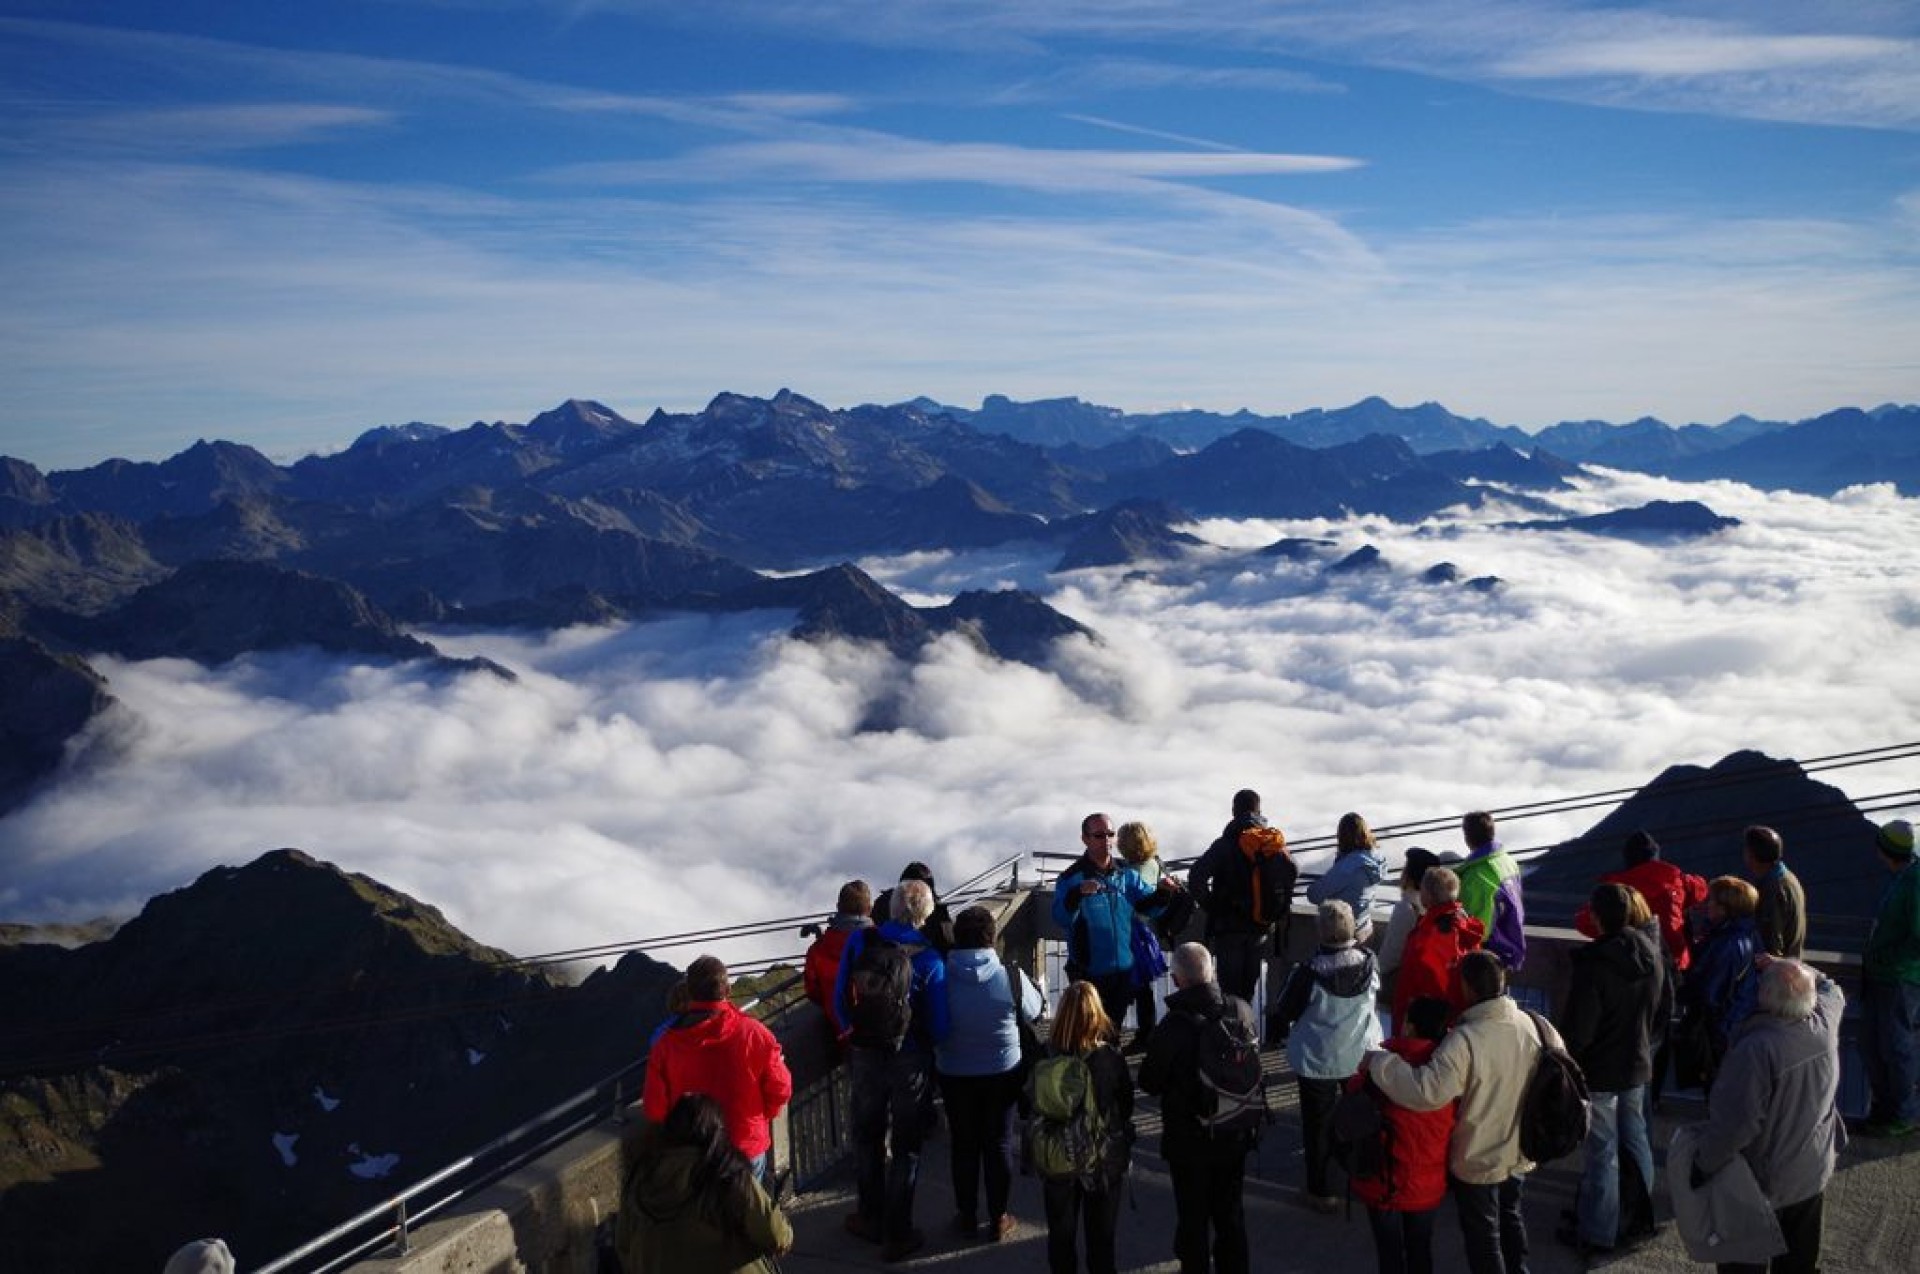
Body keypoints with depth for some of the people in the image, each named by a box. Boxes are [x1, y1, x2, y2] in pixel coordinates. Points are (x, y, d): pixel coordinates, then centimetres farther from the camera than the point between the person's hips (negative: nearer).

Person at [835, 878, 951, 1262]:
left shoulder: (859, 941, -13)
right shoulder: (929, 959, -20)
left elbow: (840, 1001, -6)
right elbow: (939, 1027, -14)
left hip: (863, 1054, 3)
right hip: (911, 1061, -2)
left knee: (867, 1136, 22)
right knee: (905, 1146, 13)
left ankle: (870, 1217, 37)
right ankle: (896, 1235, 20)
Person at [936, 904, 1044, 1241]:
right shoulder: (1011, 976, -19)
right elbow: (1033, 1011, -1)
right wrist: (1035, 985, 17)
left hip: (954, 1074, 1)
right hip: (1002, 1072, -1)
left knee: (964, 1145, 15)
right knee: (999, 1144, 13)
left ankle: (967, 1218, 26)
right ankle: (998, 1220, 22)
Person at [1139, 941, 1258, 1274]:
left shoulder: (1172, 1027, -29)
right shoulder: (1242, 1010, -15)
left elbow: (1149, 1083, -15)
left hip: (1188, 1141, -4)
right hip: (1236, 1136, 4)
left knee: (1193, 1219, 15)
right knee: (1231, 1213, 23)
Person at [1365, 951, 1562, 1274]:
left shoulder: (1465, 1039, -32)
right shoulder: (1537, 1026, -11)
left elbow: (1428, 1091, -40)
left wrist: (1378, 1061, -29)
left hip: (1477, 1162, -6)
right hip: (1520, 1153, 6)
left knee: (1483, 1234, 15)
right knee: (1511, 1214, 30)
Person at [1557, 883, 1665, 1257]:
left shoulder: (1592, 966, -28)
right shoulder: (1653, 956, -5)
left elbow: (1576, 1029, -23)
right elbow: (1661, 1009, 11)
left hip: (1599, 1071, -6)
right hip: (1637, 1064, 6)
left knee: (1602, 1150, 4)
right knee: (1634, 1139, 20)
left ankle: (1596, 1233, 15)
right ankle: (1640, 1217, 34)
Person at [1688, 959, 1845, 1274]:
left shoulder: (1756, 1049, -35)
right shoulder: (1825, 1024, -15)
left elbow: (1733, 1124, -31)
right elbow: (1831, 990, 11)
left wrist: (1702, 1164, -19)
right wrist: (1792, 969, 5)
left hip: (1763, 1184, -6)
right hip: (1814, 1175, 6)